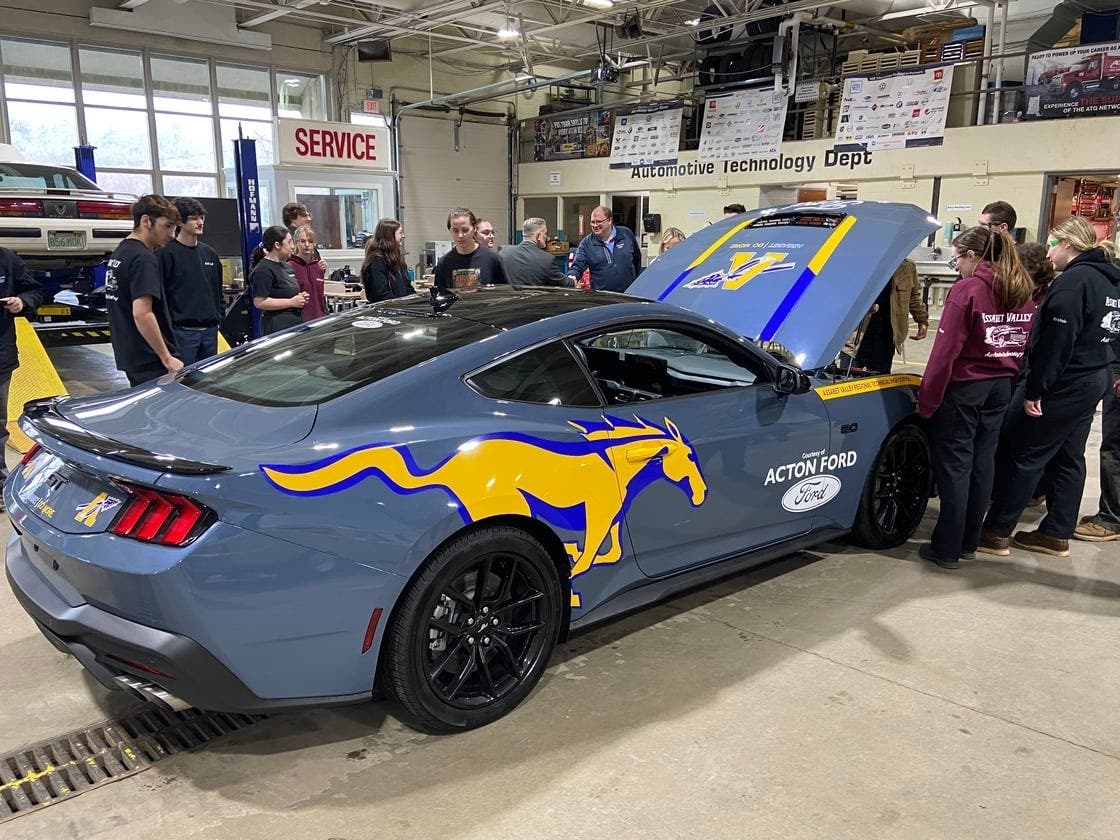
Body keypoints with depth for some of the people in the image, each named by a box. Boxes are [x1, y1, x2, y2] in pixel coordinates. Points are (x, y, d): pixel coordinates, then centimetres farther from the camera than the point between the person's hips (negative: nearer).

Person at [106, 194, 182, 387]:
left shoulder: (119, 252, 15)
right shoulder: (143, 258, -16)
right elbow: (142, 314, -25)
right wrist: (167, 358, -21)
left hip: (129, 356, 10)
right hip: (151, 361, -10)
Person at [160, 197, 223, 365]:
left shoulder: (209, 253, 14)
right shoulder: (166, 253, -7)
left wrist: (221, 313, 12)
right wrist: (167, 325, -13)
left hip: (210, 330, 7)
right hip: (182, 331, -6)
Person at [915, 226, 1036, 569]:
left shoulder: (966, 290, -16)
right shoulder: (1022, 293, 7)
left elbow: (946, 351, -19)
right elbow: (1024, 345, 11)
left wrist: (927, 398, -14)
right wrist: (1008, 378, 15)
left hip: (963, 387, -7)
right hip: (1000, 387, 7)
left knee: (954, 466, 0)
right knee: (982, 463, 14)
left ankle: (947, 549, 7)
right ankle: (969, 543, 24)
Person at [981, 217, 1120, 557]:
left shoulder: (1073, 280, -17)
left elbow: (1056, 342, -23)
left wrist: (1035, 389, -21)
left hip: (1063, 385, -10)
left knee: (1022, 455, -3)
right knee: (1068, 458, 14)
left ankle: (997, 532, 1)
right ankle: (1057, 534, 23)